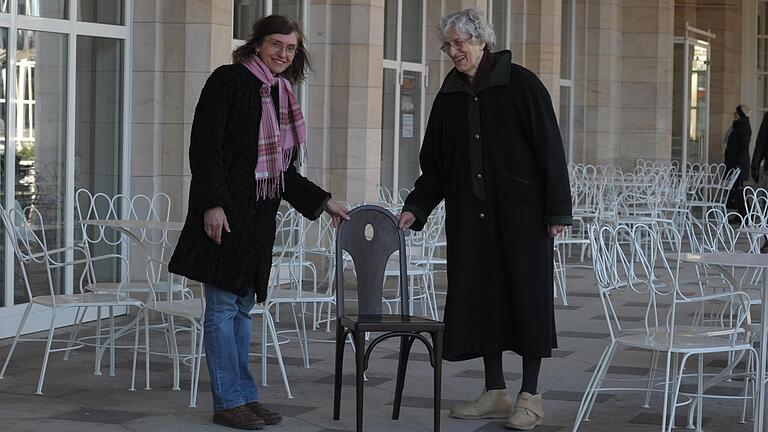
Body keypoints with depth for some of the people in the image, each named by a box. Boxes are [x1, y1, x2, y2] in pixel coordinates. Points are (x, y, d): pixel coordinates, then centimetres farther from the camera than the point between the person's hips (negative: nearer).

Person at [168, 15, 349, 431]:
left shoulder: (281, 95, 16)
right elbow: (205, 145, -13)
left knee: (243, 306, 12)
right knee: (223, 306, -2)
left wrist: (322, 201, 17)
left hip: (258, 214, 8)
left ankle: (243, 396, 17)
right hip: (226, 210, -8)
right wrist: (213, 204, -20)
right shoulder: (229, 80, -6)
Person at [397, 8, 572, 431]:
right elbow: (434, 165, 16)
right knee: (479, 296, 5)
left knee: (526, 294, -1)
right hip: (469, 214, 5)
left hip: (519, 211, -5)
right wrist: (415, 207, 4)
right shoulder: (449, 97, 11)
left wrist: (557, 209, -11)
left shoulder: (520, 84, -5)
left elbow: (549, 147, -7)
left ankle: (530, 395, 7)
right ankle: (495, 392, 14)